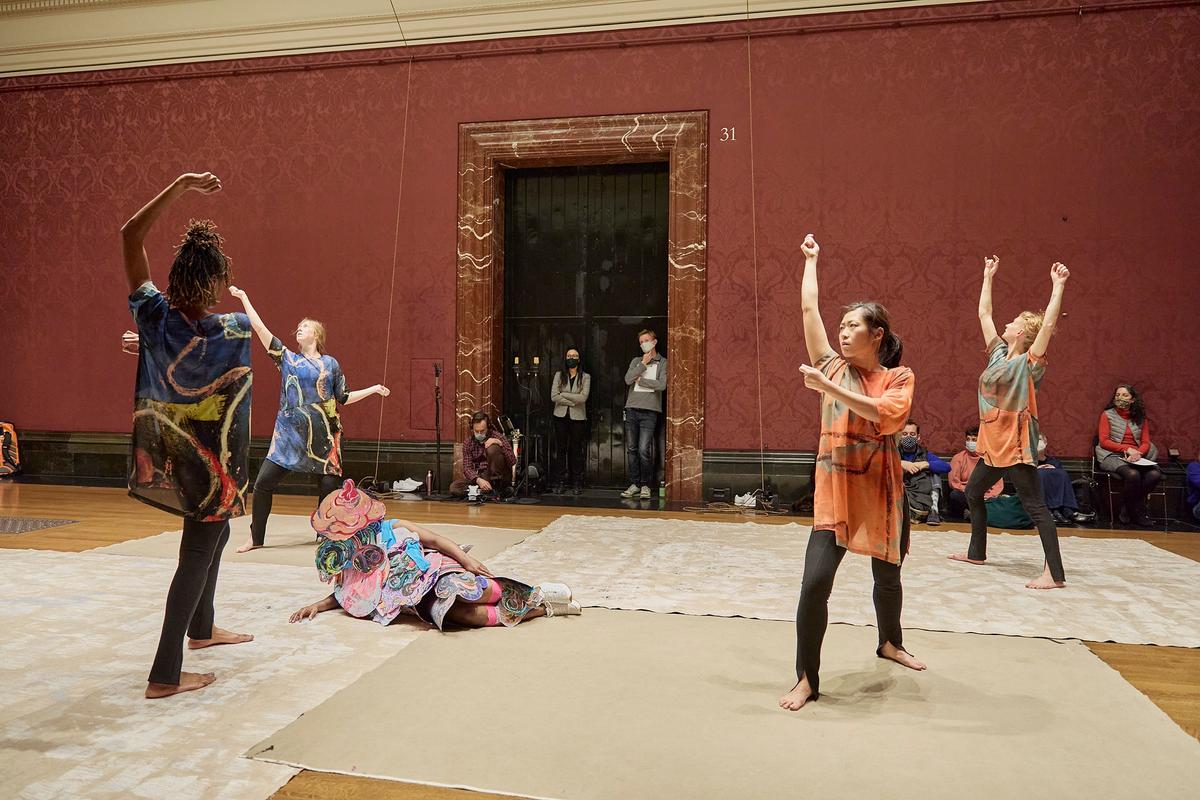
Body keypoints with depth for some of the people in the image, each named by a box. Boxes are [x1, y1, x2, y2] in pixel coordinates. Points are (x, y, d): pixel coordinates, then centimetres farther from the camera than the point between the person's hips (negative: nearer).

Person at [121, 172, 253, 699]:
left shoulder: (155, 318, -13)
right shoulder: (233, 331, -21)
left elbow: (130, 237, -6)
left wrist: (180, 187, -8)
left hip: (171, 453, 6)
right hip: (212, 460, -6)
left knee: (213, 535, 26)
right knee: (198, 554, 2)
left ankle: (201, 628, 43)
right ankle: (165, 675, 5)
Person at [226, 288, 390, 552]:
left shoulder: (330, 364, 7)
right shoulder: (287, 359, 8)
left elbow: (344, 398, 12)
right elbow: (260, 328, 2)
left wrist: (374, 389, 9)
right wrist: (244, 298, 0)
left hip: (324, 435, 0)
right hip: (290, 433, 1)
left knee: (329, 486, 1)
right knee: (263, 482, -4)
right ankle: (255, 537, 10)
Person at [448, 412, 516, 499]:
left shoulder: (497, 436, -9)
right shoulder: (468, 443, 1)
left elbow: (513, 462, -16)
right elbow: (467, 468, -7)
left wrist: (500, 443, -29)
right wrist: (478, 480, -28)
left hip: (498, 478, -4)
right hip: (479, 476, 4)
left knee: (492, 449, -27)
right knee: (454, 487, -20)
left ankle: (497, 488, -19)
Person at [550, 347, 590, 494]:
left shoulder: (585, 377, 3)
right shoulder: (559, 375, 6)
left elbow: (583, 397, -11)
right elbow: (553, 397, -6)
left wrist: (563, 395, -10)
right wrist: (573, 401, -11)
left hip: (578, 417, -1)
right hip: (561, 416, 1)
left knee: (576, 449, 0)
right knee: (561, 449, 3)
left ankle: (577, 483, 5)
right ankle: (562, 482, 8)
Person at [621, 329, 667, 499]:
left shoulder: (663, 363, 6)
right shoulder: (636, 361, 16)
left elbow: (662, 385, -10)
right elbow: (628, 379, -1)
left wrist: (640, 380, -1)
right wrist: (643, 364, -1)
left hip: (650, 411, -4)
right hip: (632, 409, 4)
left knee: (644, 450, -11)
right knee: (631, 449, 5)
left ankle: (646, 485, 2)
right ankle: (634, 484, 14)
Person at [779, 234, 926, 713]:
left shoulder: (899, 377, -1)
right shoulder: (832, 367, 2)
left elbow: (886, 415, -22)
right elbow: (808, 308, 2)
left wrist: (828, 388, -25)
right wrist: (810, 259, 12)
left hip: (882, 490, 1)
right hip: (835, 490, -1)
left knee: (887, 574, 19)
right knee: (815, 582, -12)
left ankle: (890, 643, 49)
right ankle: (807, 679, 0)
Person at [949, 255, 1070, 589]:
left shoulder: (1028, 362, -11)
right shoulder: (998, 353, 9)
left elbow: (1048, 324, -26)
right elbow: (984, 314, 16)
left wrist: (1058, 286, -27)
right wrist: (988, 277, 20)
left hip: (1016, 447, -9)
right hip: (992, 445, 9)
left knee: (1035, 507, -8)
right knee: (973, 493, 19)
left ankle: (1054, 574, -6)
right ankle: (977, 552, 34)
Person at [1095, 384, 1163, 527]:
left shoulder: (1140, 418, 17)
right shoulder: (1107, 415, 6)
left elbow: (1146, 443, 11)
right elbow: (1103, 441, -2)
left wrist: (1138, 453, -11)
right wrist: (1127, 449, -13)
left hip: (1137, 457, 4)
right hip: (1112, 456, -4)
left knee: (1155, 474, -28)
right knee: (1132, 474, -36)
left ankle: (1127, 510, -13)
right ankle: (1138, 512, -14)